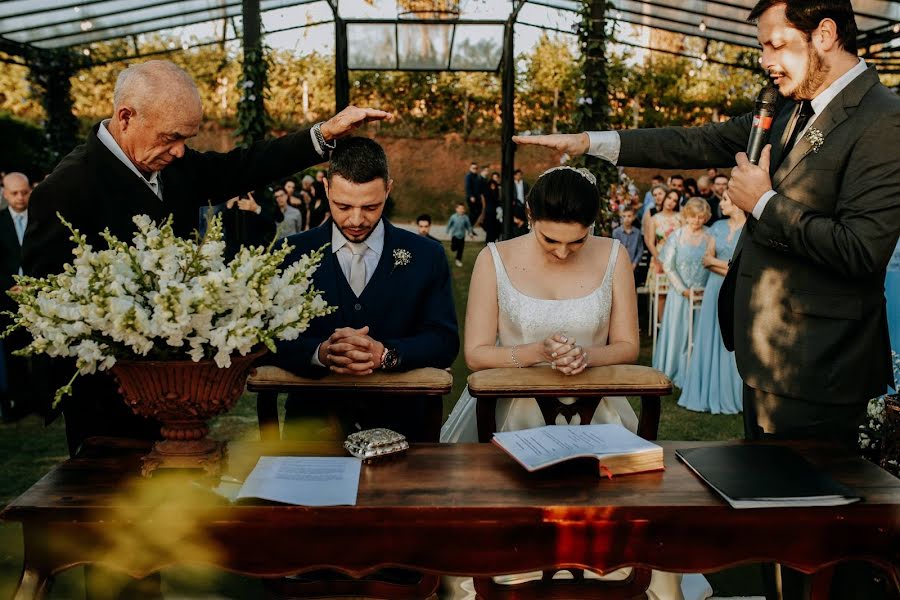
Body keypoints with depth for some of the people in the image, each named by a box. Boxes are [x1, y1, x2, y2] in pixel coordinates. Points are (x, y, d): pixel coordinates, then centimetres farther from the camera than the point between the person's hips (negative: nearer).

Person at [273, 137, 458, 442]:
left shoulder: (427, 256, 6)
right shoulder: (292, 253, 6)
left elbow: (444, 342, 1)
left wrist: (385, 353, -19)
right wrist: (320, 353, -22)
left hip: (396, 416, 1)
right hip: (314, 414, 0)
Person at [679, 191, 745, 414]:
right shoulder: (718, 227, 10)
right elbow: (706, 259, 5)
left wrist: (715, 262, -7)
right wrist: (730, 267, -9)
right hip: (715, 290, 4)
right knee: (711, 341, 5)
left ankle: (729, 395, 10)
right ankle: (710, 393, 12)